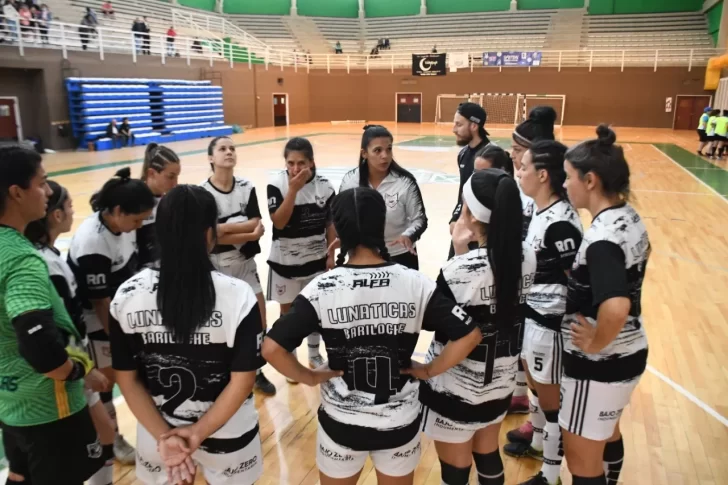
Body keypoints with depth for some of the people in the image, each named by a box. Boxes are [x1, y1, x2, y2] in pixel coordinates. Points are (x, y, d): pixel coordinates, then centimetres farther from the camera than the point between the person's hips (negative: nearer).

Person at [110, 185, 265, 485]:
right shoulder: (237, 295, -21)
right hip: (227, 436, -1)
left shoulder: (127, 296, -13)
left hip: (158, 433, 2)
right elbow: (242, 380, -18)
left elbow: (127, 378, -8)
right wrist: (199, 433, -11)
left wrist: (163, 435, -6)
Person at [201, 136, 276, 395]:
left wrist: (225, 228, -22)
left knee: (259, 319, 9)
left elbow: (256, 224, -10)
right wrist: (248, 233, -21)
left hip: (245, 263, 4)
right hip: (217, 266, -4)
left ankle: (256, 371, 30)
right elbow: (211, 235, -20)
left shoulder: (247, 187, -2)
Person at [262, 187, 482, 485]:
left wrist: (309, 377, -6)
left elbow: (271, 348, -21)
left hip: (341, 424, -1)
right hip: (400, 424, 1)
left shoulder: (321, 289, -17)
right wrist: (430, 370, -2)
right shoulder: (415, 284, -14)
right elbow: (469, 335, -12)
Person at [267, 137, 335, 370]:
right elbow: (278, 222, -22)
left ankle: (315, 355, 34)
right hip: (285, 261, -2)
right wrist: (293, 189, -27)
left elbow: (330, 223, 1)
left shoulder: (324, 185, -7)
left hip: (316, 259, 2)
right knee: (288, 309, 12)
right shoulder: (277, 184, -14)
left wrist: (331, 255, -1)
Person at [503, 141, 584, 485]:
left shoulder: (560, 223, -26)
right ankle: (537, 442, 50)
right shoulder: (540, 210, 2)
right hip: (532, 315, 9)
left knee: (551, 399, 10)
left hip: (551, 324, -9)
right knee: (535, 386, 27)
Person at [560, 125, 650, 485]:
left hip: (600, 364, -9)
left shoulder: (602, 238, -29)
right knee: (607, 435, 31)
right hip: (629, 351, 9)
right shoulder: (629, 217, 0)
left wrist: (595, 343, -24)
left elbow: (615, 308, -42)